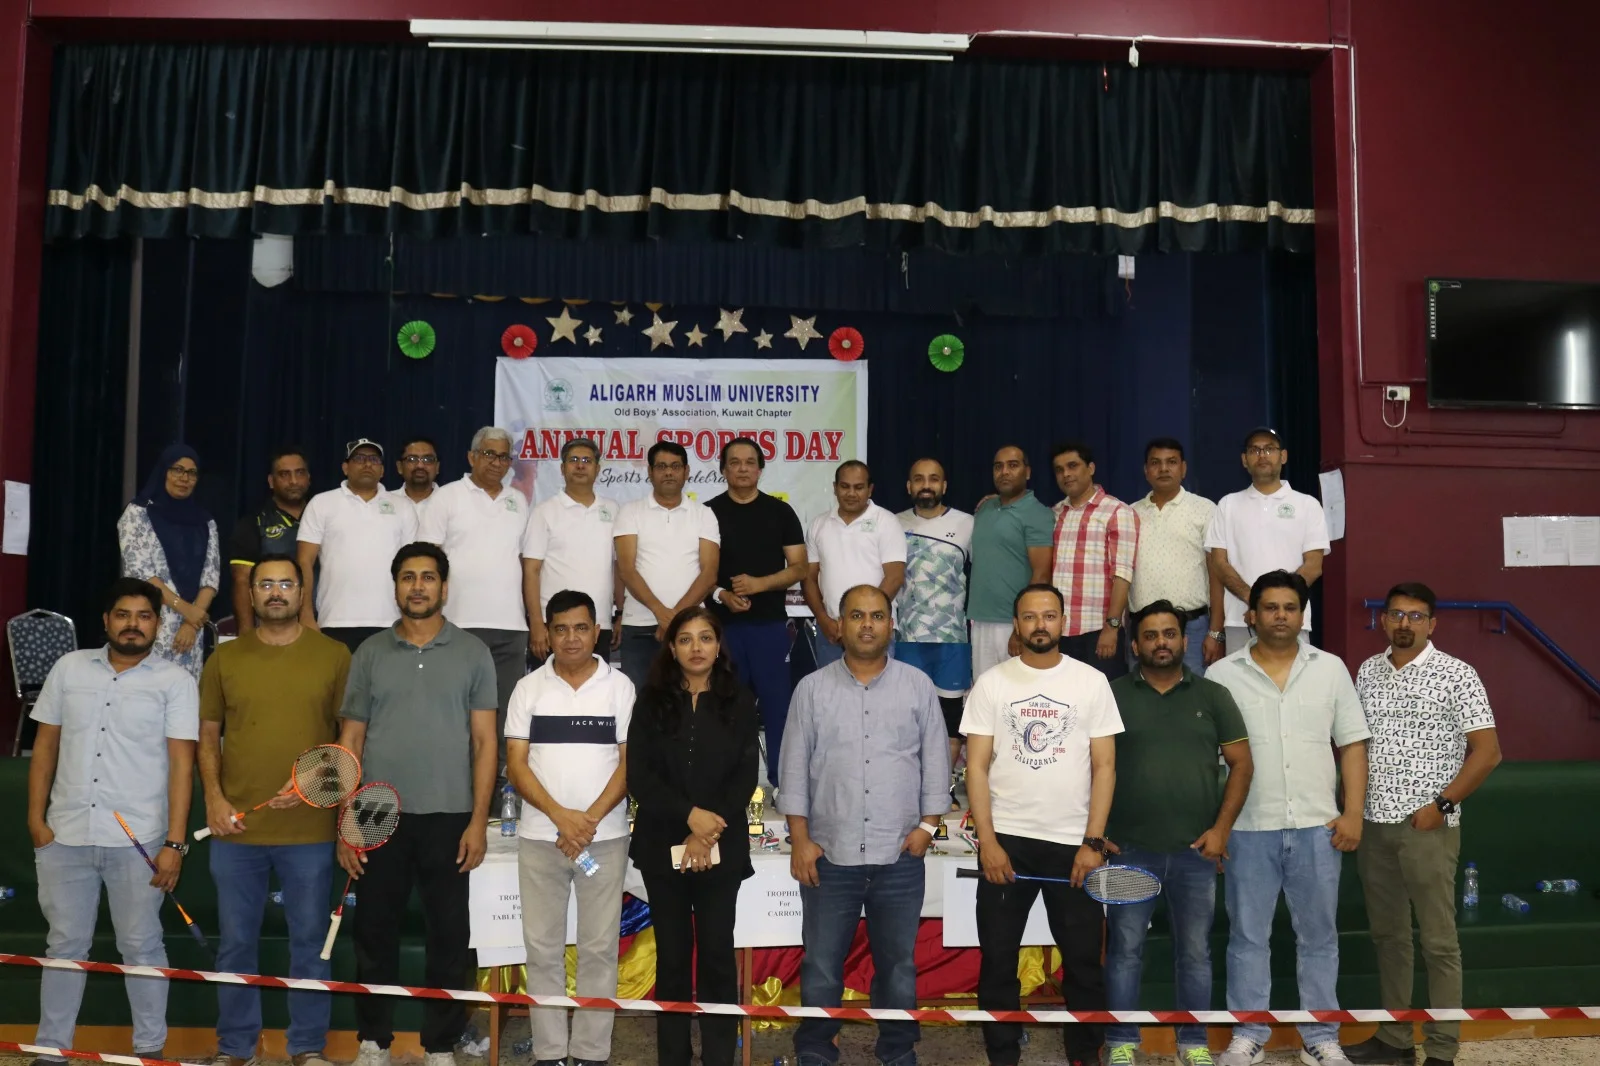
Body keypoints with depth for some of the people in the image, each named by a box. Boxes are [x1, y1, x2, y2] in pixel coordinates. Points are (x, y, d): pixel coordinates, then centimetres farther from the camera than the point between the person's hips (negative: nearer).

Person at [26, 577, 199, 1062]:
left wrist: (174, 842, -12)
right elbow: (45, 745, 12)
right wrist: (35, 817, 4)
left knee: (141, 946, 6)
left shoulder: (175, 681, -2)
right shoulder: (69, 668, 7)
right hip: (64, 835, 3)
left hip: (137, 839, -3)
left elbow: (181, 763, -6)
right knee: (65, 945, 13)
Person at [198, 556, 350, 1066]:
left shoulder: (334, 656, 1)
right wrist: (214, 798, -2)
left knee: (310, 941, 7)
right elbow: (207, 736, 10)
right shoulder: (225, 658, 6)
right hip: (235, 829, 2)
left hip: (309, 829, -1)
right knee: (236, 942, 11)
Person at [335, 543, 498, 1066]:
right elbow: (350, 742, 7)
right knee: (375, 933, 9)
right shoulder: (370, 653, 7)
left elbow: (484, 741, 1)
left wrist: (478, 820, -6)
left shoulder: (472, 652, 3)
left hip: (448, 817, -1)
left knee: (449, 936, 5)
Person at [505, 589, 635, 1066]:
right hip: (539, 838, 1)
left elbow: (629, 763, -2)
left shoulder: (620, 686, 1)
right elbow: (515, 764, -1)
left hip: (606, 838, -1)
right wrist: (562, 816, -14)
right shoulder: (528, 688, 4)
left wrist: (590, 819, -13)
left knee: (599, 947, 4)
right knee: (543, 948, 6)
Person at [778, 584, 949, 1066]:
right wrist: (800, 839, -2)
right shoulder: (812, 688, 3)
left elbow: (935, 761, 6)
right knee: (820, 965, 8)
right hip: (829, 855, 0)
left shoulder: (918, 686, 4)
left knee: (898, 964, 11)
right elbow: (794, 769, 2)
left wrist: (927, 824, -1)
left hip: (900, 857, 0)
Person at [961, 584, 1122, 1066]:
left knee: (1083, 960, 8)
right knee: (998, 959, 7)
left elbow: (1104, 766, 0)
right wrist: (987, 841, -8)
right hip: (1006, 840, 0)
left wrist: (1093, 842, -7)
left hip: (1074, 841, 0)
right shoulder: (991, 683, 1)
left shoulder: (1092, 681, 2)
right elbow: (977, 767, 0)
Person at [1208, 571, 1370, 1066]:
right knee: (1247, 936, 8)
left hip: (1317, 826, 1)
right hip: (1247, 829, -1)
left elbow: (1352, 744, 6)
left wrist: (1353, 813, -3)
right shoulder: (1222, 675, 0)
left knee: (1319, 936, 10)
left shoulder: (1330, 669, 5)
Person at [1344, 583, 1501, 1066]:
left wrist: (1442, 803, -13)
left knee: (1438, 942, 1)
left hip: (1428, 827, -5)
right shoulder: (1367, 672, 9)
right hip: (1374, 826, 5)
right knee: (1388, 935, 14)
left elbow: (1487, 751, -8)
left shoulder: (1456, 675, -6)